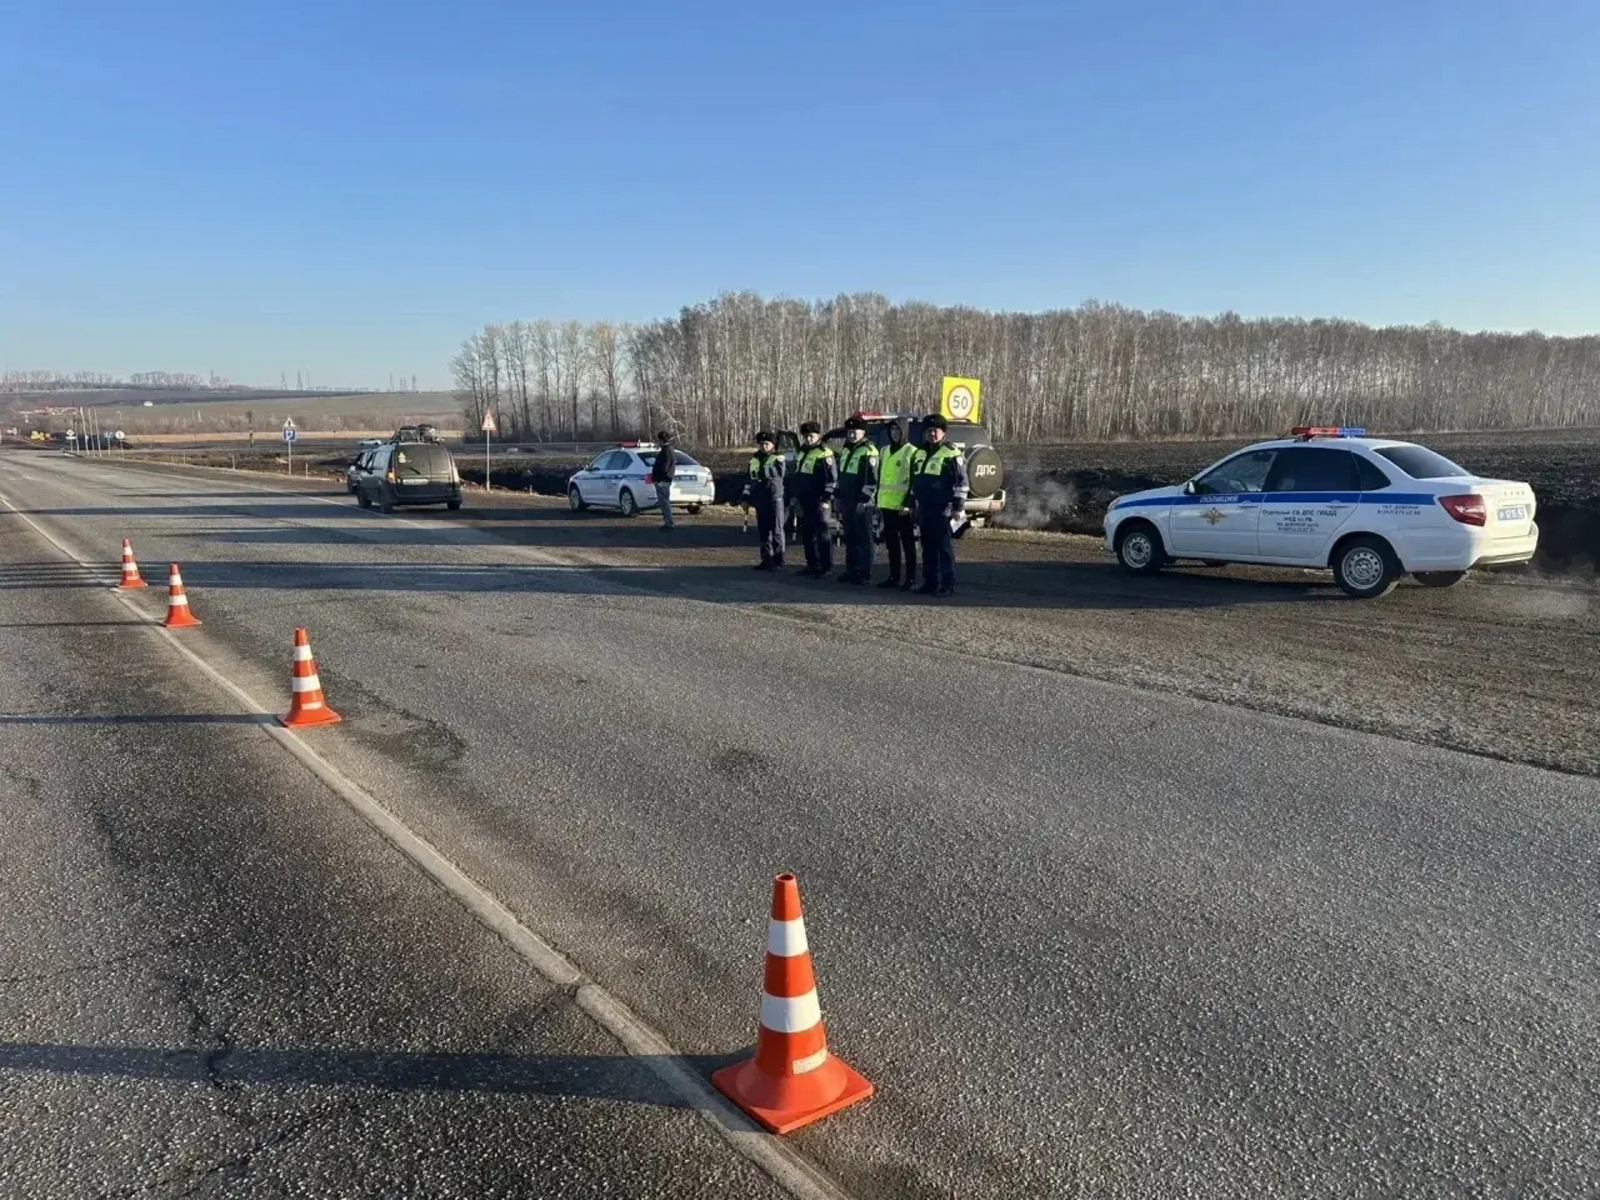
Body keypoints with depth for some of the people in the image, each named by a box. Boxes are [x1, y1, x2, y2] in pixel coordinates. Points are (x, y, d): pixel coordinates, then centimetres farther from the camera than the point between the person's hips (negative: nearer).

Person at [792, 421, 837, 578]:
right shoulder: (802, 452, 18)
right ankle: (812, 565, 20)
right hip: (805, 501, 9)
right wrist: (796, 496, 24)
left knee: (822, 534, -6)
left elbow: (832, 479, -15)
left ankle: (826, 567, -2)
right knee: (807, 533, 12)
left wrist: (826, 499, -19)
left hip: (818, 502, -9)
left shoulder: (824, 454, -10)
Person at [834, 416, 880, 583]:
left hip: (862, 503, -9)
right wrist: (840, 498, 20)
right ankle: (851, 571, 20)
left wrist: (864, 500, -19)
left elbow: (872, 479, -17)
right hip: (847, 502, 9)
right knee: (850, 538, 13)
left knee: (864, 539, -4)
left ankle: (865, 574, -1)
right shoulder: (846, 450, 17)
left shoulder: (869, 451, -11)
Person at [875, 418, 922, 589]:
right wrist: (879, 501, 16)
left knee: (907, 542, -1)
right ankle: (894, 576, 19)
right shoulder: (885, 451, 16)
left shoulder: (913, 452, -6)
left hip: (903, 506, -7)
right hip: (886, 505, 7)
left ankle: (911, 579, 4)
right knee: (891, 542, 11)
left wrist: (908, 504, -16)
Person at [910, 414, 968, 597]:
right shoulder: (921, 453, 17)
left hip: (942, 510, -8)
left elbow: (961, 483, -10)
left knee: (944, 548, -5)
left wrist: (958, 508, -15)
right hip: (924, 509, 8)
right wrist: (913, 504, 22)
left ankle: (948, 586, -2)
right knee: (928, 547, 10)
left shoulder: (951, 454, -7)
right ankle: (930, 583, 17)